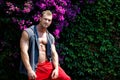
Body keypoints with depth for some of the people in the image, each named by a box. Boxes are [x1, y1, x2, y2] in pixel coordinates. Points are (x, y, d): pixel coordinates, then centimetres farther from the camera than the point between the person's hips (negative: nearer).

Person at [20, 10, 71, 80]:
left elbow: (54, 53, 8)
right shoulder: (28, 33, -4)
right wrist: (29, 70, -21)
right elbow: (24, 51, -12)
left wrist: (56, 68, -9)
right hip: (35, 68, -4)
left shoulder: (50, 37, 12)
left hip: (49, 65, 5)